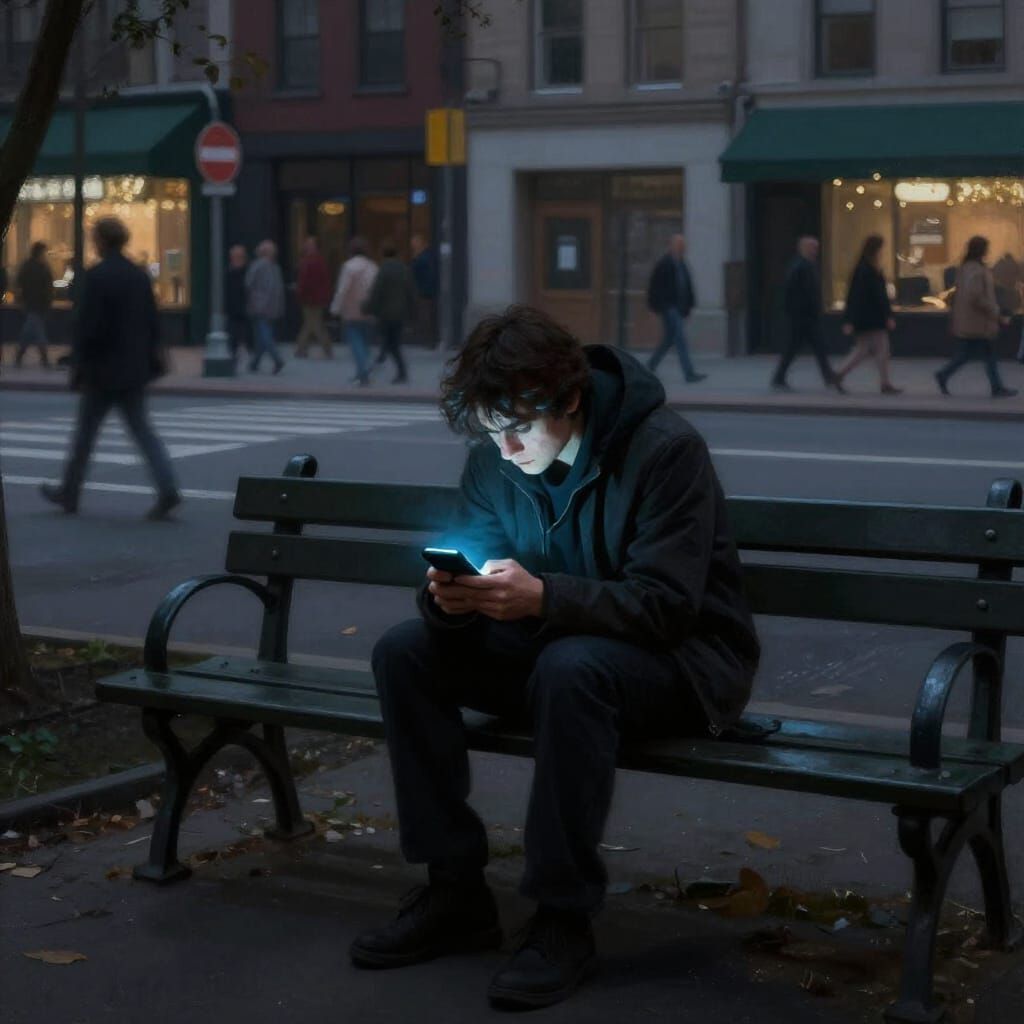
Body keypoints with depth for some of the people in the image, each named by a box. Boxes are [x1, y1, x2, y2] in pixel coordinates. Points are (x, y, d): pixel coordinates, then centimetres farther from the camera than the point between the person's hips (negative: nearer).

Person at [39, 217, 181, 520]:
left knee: (85, 432, 8)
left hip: (103, 370, -6)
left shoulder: (96, 276, -14)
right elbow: (152, 324, 10)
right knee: (142, 429, 5)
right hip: (134, 370, 6)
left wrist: (78, 365, -9)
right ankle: (167, 489, -10)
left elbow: (87, 326, -17)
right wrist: (151, 361, 16)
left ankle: (69, 492, 21)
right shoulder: (140, 276, 7)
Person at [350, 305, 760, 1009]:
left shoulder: (666, 448, -22)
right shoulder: (495, 457, -3)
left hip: (683, 655, -6)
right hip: (553, 642, 7)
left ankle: (564, 920, -25)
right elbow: (477, 558, -1)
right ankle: (455, 891, -6)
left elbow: (666, 604, -27)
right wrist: (454, 598, -27)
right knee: (406, 651, -12)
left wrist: (540, 596, -41)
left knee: (571, 668, -38)